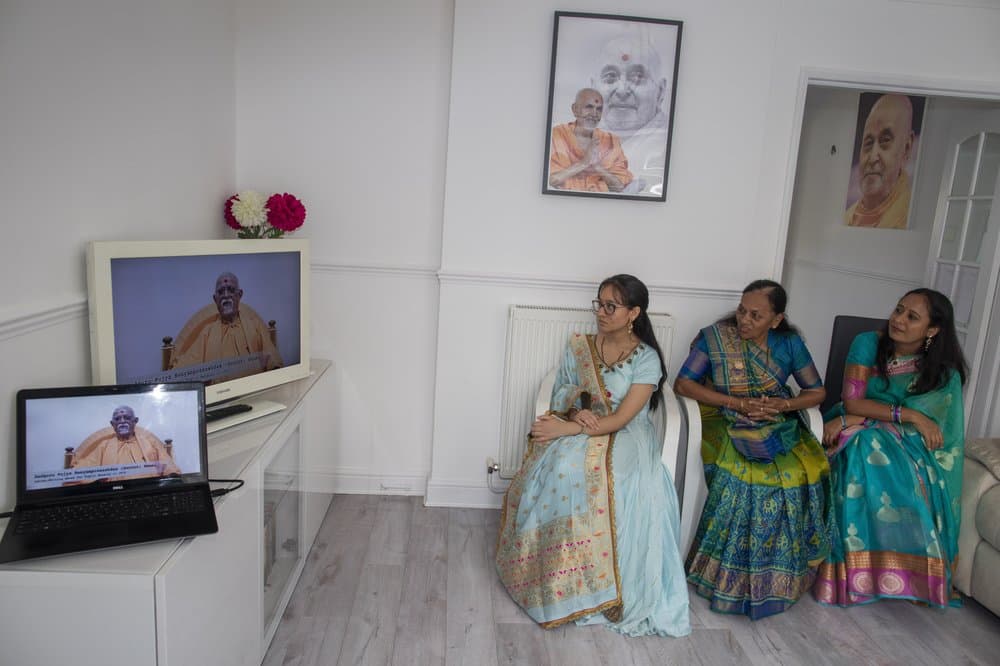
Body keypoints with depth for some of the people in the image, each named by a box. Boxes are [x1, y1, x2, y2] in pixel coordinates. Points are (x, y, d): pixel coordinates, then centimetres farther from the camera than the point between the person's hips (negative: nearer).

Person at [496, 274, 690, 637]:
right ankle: (557, 578, -24)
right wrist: (575, 412, -11)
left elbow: (620, 419, -14)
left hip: (626, 438, -3)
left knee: (606, 474, -38)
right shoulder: (578, 346, 8)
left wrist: (567, 428, -23)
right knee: (561, 466, -33)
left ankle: (603, 583, -24)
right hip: (577, 432, 3)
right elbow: (561, 394, 13)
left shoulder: (646, 358, -5)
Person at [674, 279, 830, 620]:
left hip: (778, 425, 3)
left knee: (801, 471, -27)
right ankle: (734, 575, -15)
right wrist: (739, 404, -16)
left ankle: (778, 576, -9)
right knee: (744, 473, -33)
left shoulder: (789, 343, 7)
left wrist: (782, 405, -11)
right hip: (725, 422, -3)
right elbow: (683, 384, -8)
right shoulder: (714, 337, -2)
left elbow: (817, 392, 11)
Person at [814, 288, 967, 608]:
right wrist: (911, 416, -22)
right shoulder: (869, 343, -7)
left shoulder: (944, 374, -7)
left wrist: (848, 421, -24)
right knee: (865, 451, -34)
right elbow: (852, 401, -13)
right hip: (858, 438, 1)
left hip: (908, 448, -1)